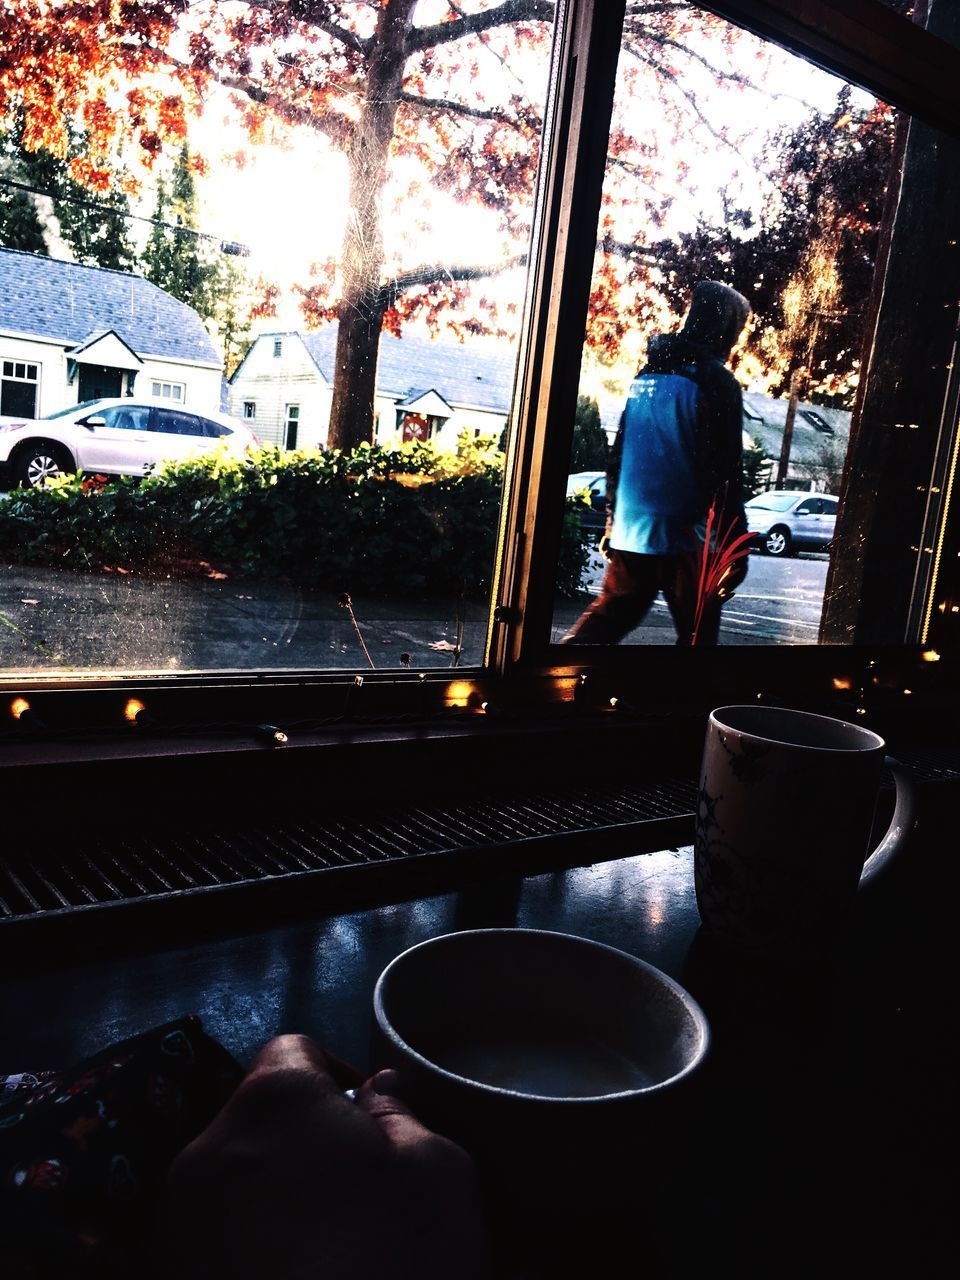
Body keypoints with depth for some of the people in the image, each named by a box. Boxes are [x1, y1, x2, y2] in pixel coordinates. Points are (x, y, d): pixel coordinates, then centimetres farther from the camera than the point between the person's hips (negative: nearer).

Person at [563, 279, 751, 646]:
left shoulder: (648, 373, 11)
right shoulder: (717, 382, -10)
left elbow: (619, 452, 15)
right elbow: (724, 474, -14)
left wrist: (612, 520, 22)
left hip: (631, 532, 6)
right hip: (684, 538, -6)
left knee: (609, 614, 18)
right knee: (697, 633, 6)